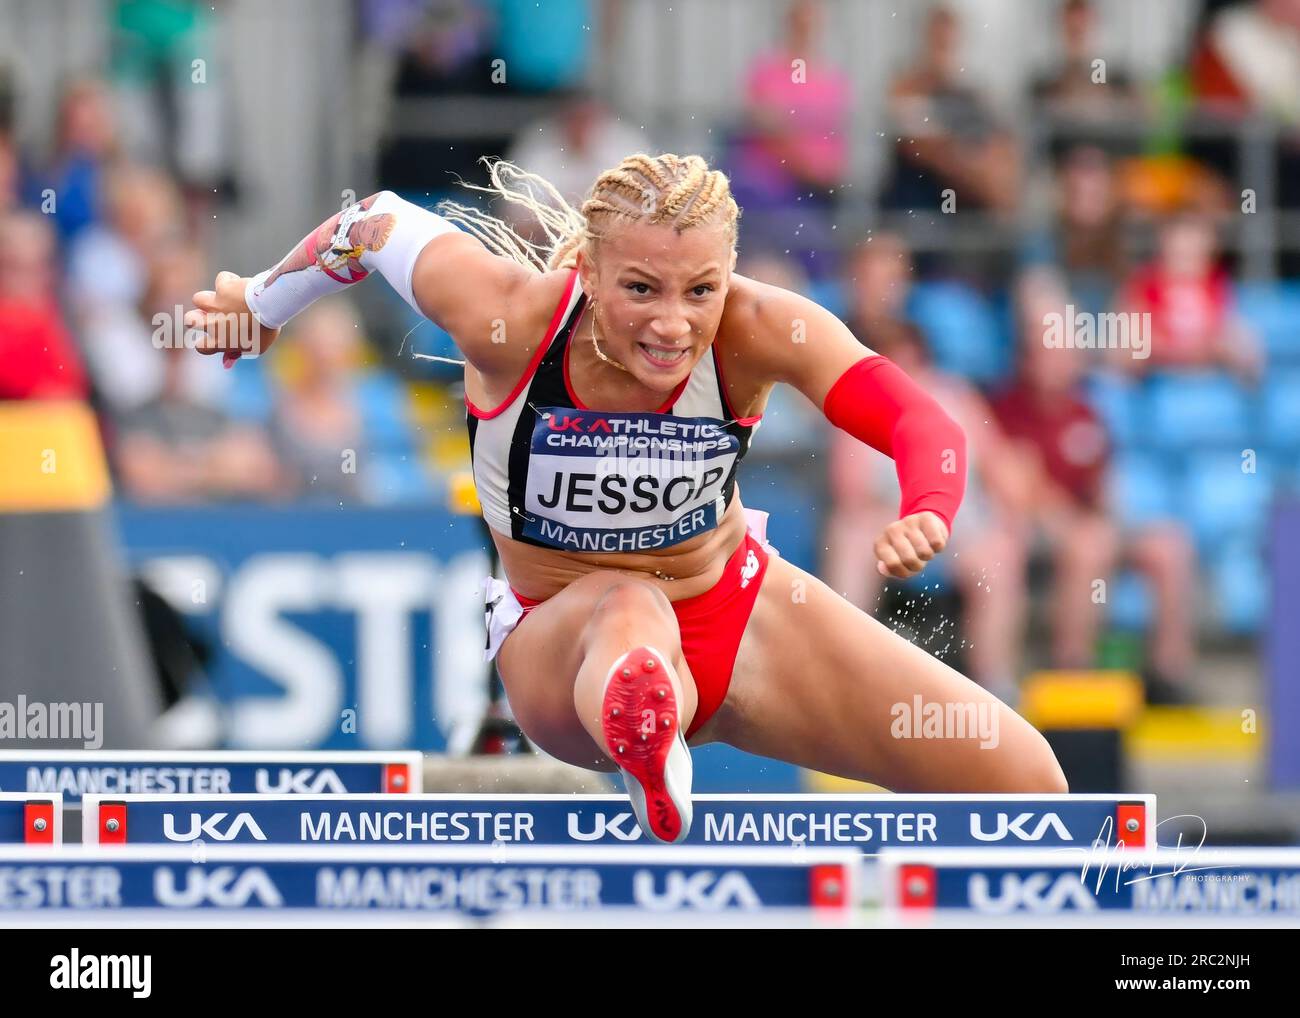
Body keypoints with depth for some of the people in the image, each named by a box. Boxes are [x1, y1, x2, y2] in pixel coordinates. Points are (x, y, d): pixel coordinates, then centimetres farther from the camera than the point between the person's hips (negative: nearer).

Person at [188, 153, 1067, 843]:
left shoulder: (759, 331, -25)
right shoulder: (506, 319, -26)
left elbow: (920, 422, -37)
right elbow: (380, 223, -8)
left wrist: (926, 516, -60)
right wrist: (260, 307, 12)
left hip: (743, 613, 3)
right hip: (565, 638, -3)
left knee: (1025, 781, -5)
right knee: (631, 618, -43)